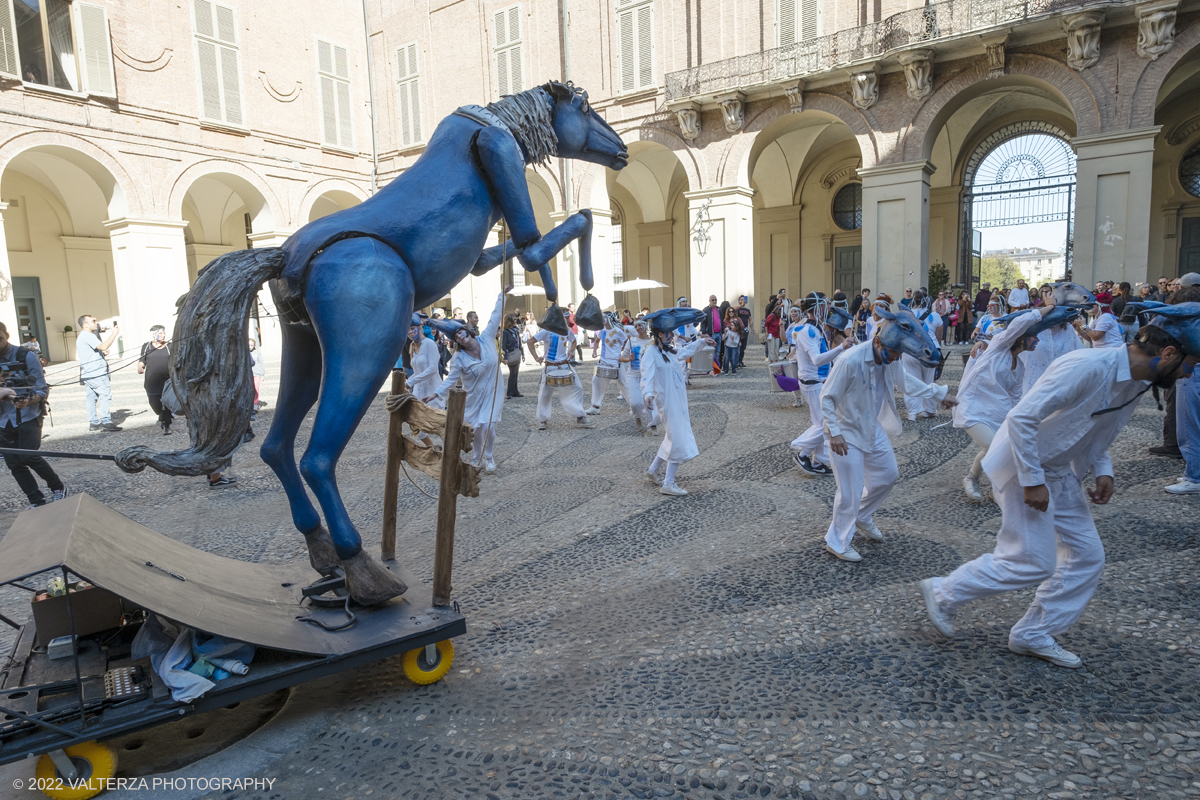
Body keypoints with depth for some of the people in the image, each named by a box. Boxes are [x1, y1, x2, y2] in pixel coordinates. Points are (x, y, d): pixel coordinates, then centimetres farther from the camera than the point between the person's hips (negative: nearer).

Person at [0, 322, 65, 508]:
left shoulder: (26, 356, -7)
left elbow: (42, 389, -9)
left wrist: (28, 401, -30)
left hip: (28, 417, -4)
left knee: (29, 457, -16)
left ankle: (58, 487, 7)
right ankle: (37, 502, 15)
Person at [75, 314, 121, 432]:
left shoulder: (81, 337, 24)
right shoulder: (87, 336, -11)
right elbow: (103, 346, -23)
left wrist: (103, 352, 14)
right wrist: (114, 334, -15)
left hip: (88, 374, 11)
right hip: (96, 373, -11)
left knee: (92, 398, 9)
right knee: (105, 395, -13)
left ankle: (94, 423, 10)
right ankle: (105, 422, -17)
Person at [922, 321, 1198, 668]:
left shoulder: (1137, 385, 5)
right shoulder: (1089, 366, -26)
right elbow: (1021, 417, -29)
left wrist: (1103, 471, 1)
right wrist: (1032, 481, -25)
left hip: (1061, 472, 10)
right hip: (1023, 467, -10)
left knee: (1087, 556, 9)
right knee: (1033, 563, -7)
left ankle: (1033, 634, 22)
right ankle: (942, 593, 10)